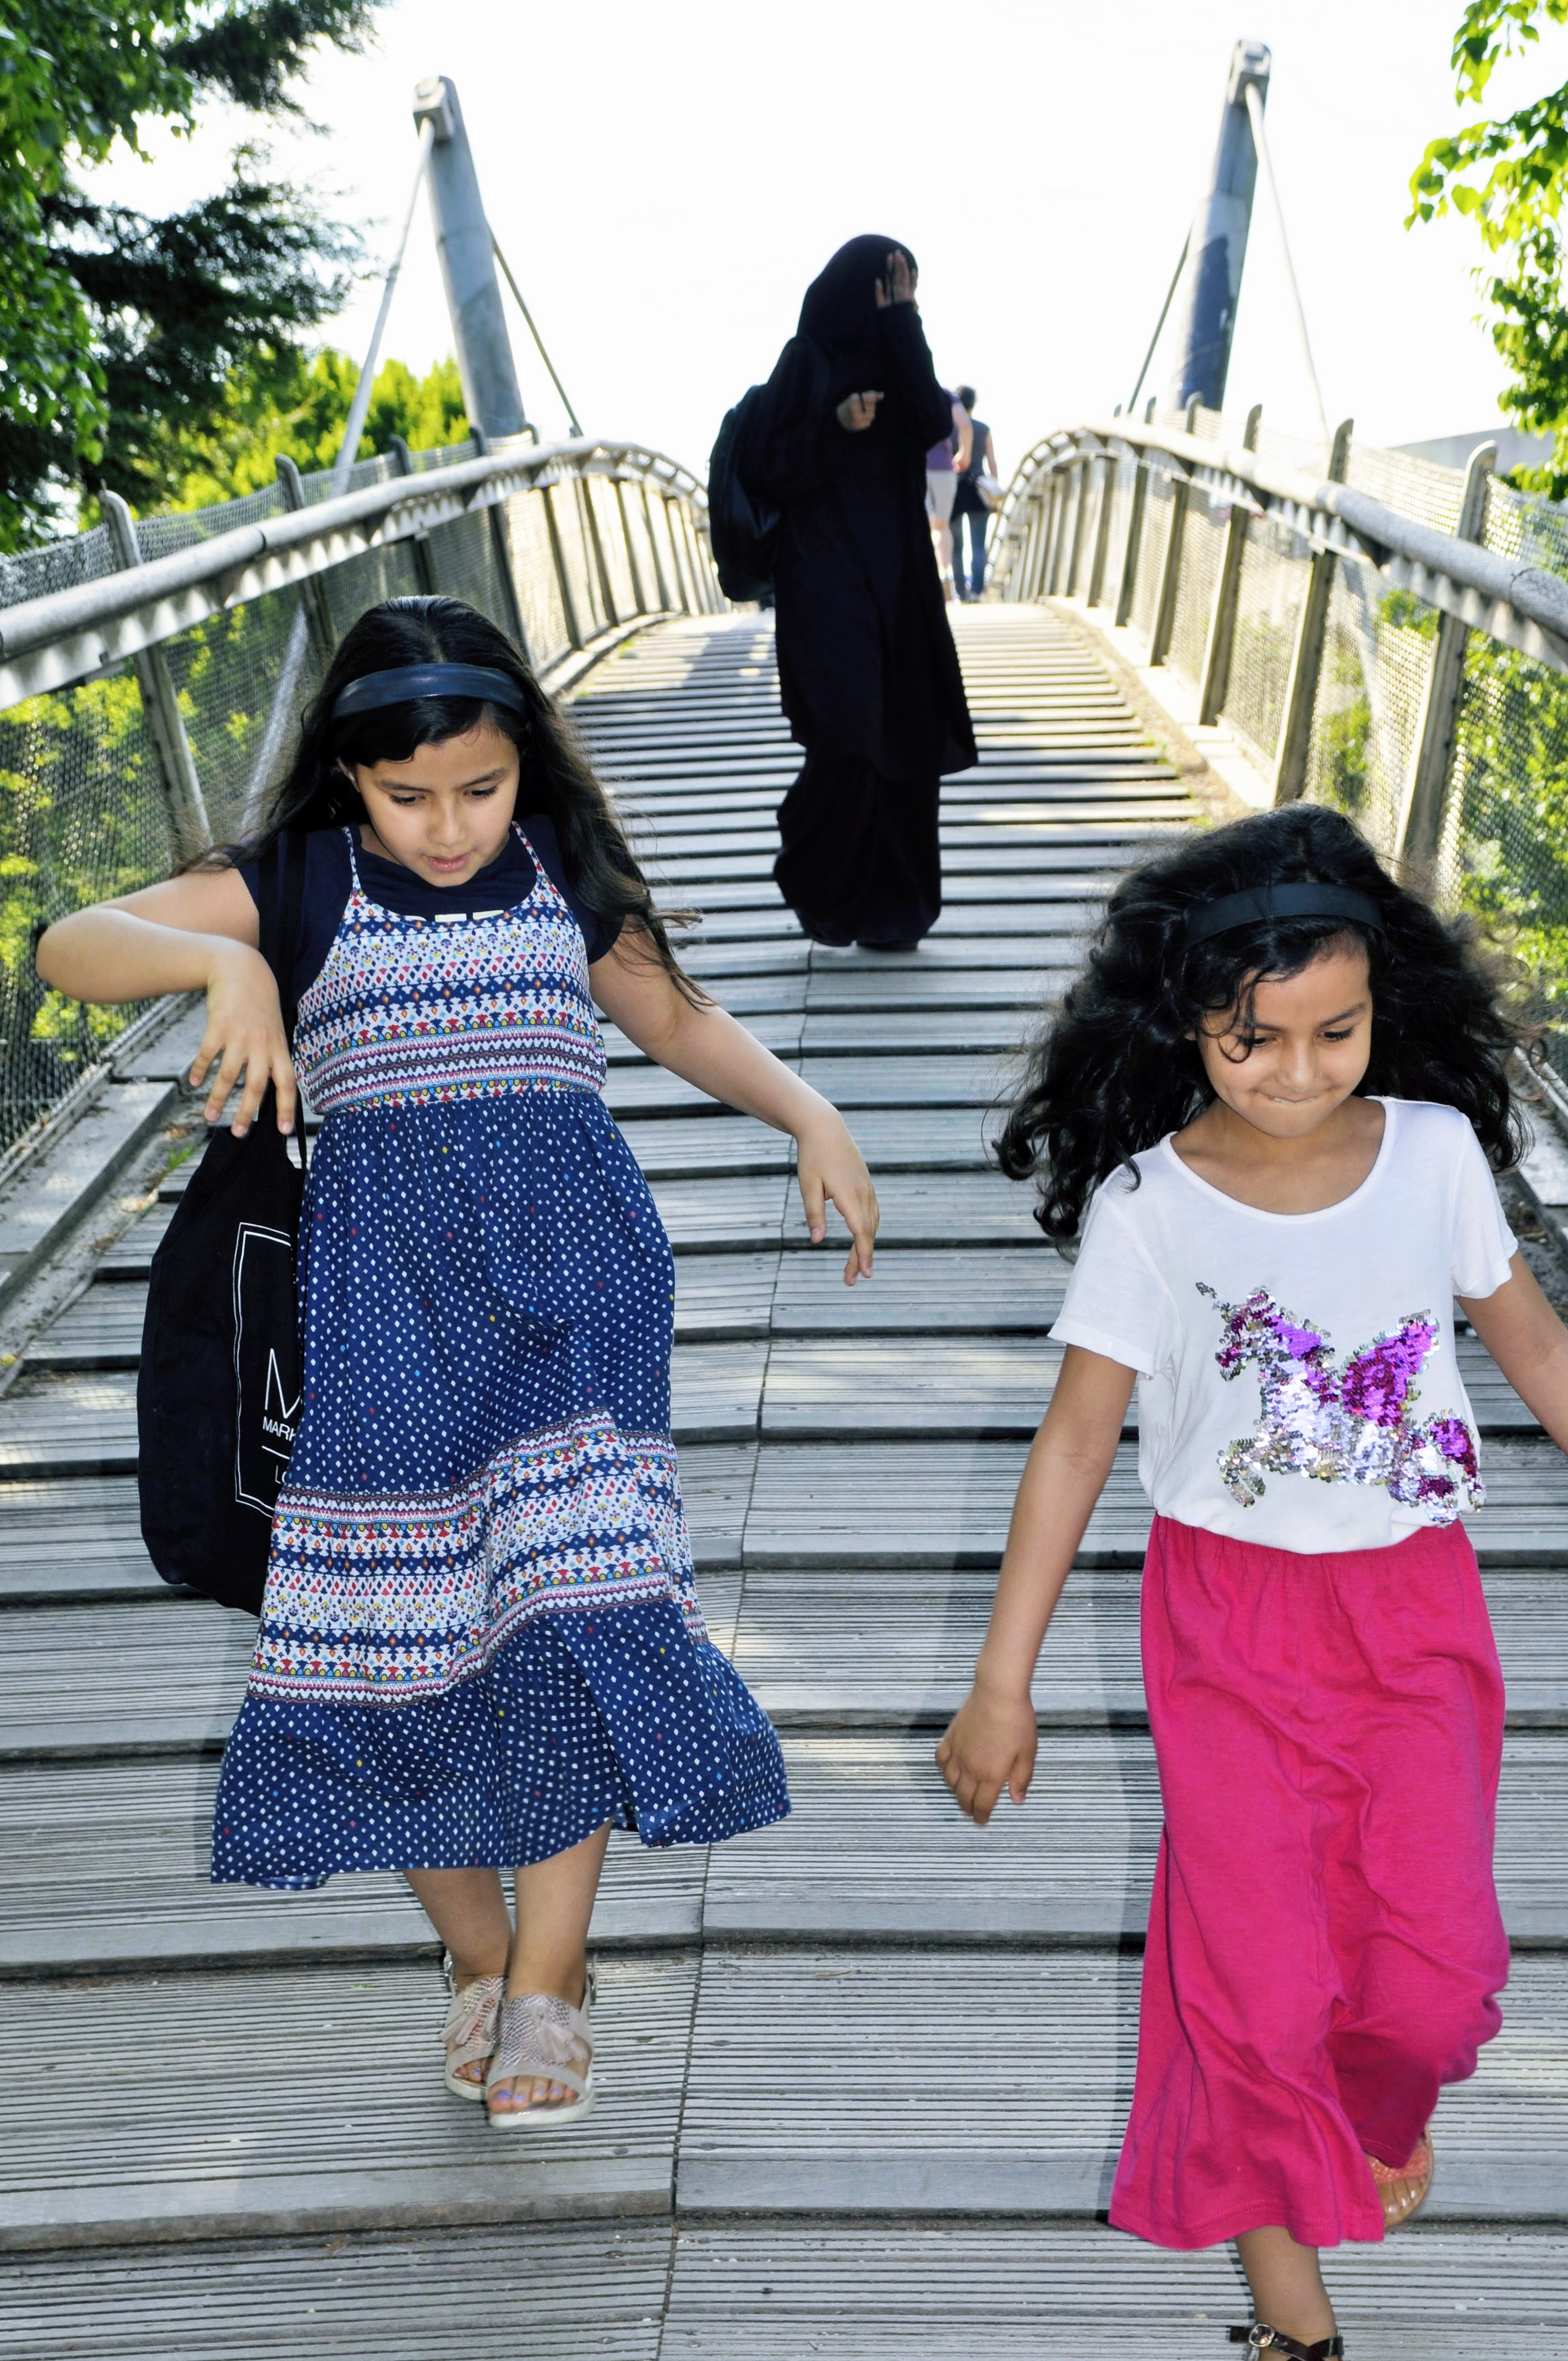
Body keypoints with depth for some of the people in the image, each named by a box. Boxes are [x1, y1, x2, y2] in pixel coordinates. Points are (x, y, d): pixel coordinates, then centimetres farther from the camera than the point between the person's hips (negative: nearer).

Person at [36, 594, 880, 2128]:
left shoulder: (567, 876, 9)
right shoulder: (300, 887, 2)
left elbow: (678, 1020, 23)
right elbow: (71, 948, -7)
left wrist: (808, 1115, 8)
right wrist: (222, 963, -27)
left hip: (569, 1263, 1)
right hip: (385, 1282, 0)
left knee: (570, 1609, -9)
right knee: (402, 1621, 2)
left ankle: (549, 1978, 10)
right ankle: (478, 1953, 26)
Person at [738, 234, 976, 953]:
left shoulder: (892, 358, 14)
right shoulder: (806, 361, -1)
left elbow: (933, 422, -6)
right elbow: (765, 470, -6)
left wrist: (904, 324, -8)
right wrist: (836, 427, -19)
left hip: (896, 583, 6)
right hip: (826, 581, -6)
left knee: (905, 743, 3)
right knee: (848, 734, -17)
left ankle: (891, 908, 12)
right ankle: (811, 880, 7)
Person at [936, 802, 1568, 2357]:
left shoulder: (1436, 1149, -8)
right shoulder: (1148, 1205, -14)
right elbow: (1077, 1438, -11)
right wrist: (1001, 1684, -9)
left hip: (1417, 1601, 2)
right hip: (1230, 1610, -2)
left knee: (1441, 1962, 5)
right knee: (1261, 1967, 2)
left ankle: (1384, 2091, 43)